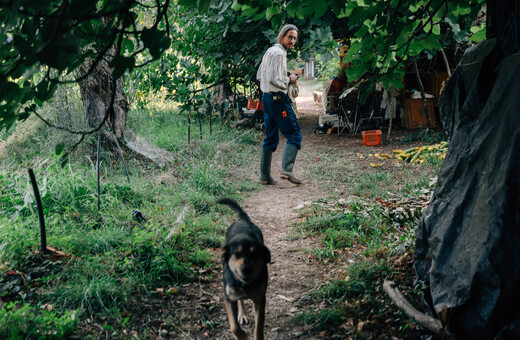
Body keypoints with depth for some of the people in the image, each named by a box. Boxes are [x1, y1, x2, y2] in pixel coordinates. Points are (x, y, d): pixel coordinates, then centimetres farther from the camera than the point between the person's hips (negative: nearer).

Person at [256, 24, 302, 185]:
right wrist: (289, 80, -3)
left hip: (266, 97, 10)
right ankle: (287, 170, -18)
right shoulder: (279, 53, -13)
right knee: (294, 134, -7)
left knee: (270, 137, 12)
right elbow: (275, 80, -21)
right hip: (277, 98, -10)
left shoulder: (269, 51, 17)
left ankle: (265, 175, 11)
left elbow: (259, 75, 24)